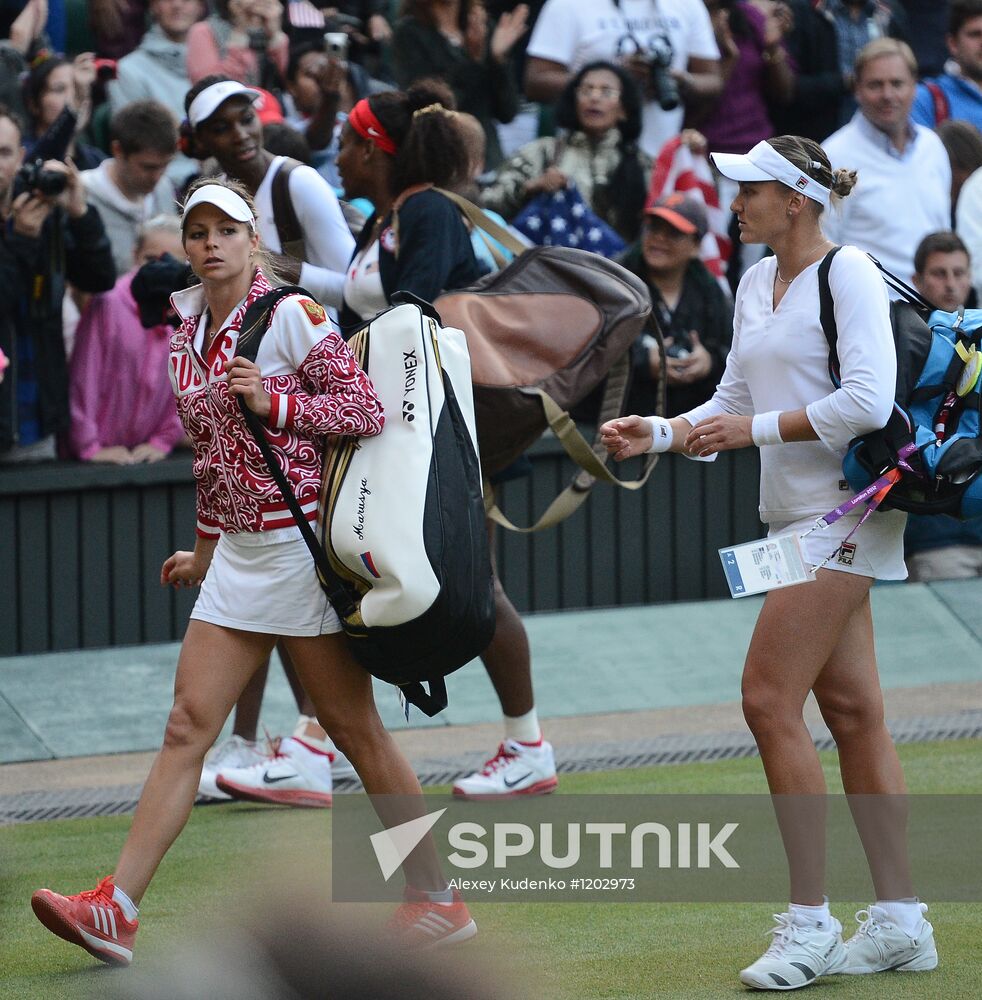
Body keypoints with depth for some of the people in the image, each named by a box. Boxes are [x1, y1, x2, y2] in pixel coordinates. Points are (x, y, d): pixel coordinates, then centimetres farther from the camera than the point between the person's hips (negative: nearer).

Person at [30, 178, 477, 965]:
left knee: (356, 729, -1)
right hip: (237, 554, 6)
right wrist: (205, 552, 22)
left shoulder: (292, 316, -8)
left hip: (304, 542, -6)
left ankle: (439, 899, 9)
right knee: (188, 727, 0)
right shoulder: (188, 338, 11)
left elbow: (368, 410, -10)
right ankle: (116, 910, -6)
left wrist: (273, 402, -19)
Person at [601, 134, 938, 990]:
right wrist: (655, 434, 4)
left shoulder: (848, 274, -12)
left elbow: (868, 401, -21)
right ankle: (901, 922, 12)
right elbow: (735, 405, 19)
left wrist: (756, 429, -19)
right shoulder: (755, 285, 14)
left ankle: (809, 925, -7)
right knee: (852, 712, 9)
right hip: (799, 517, 9)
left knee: (770, 701, -12)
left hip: (842, 514, -9)